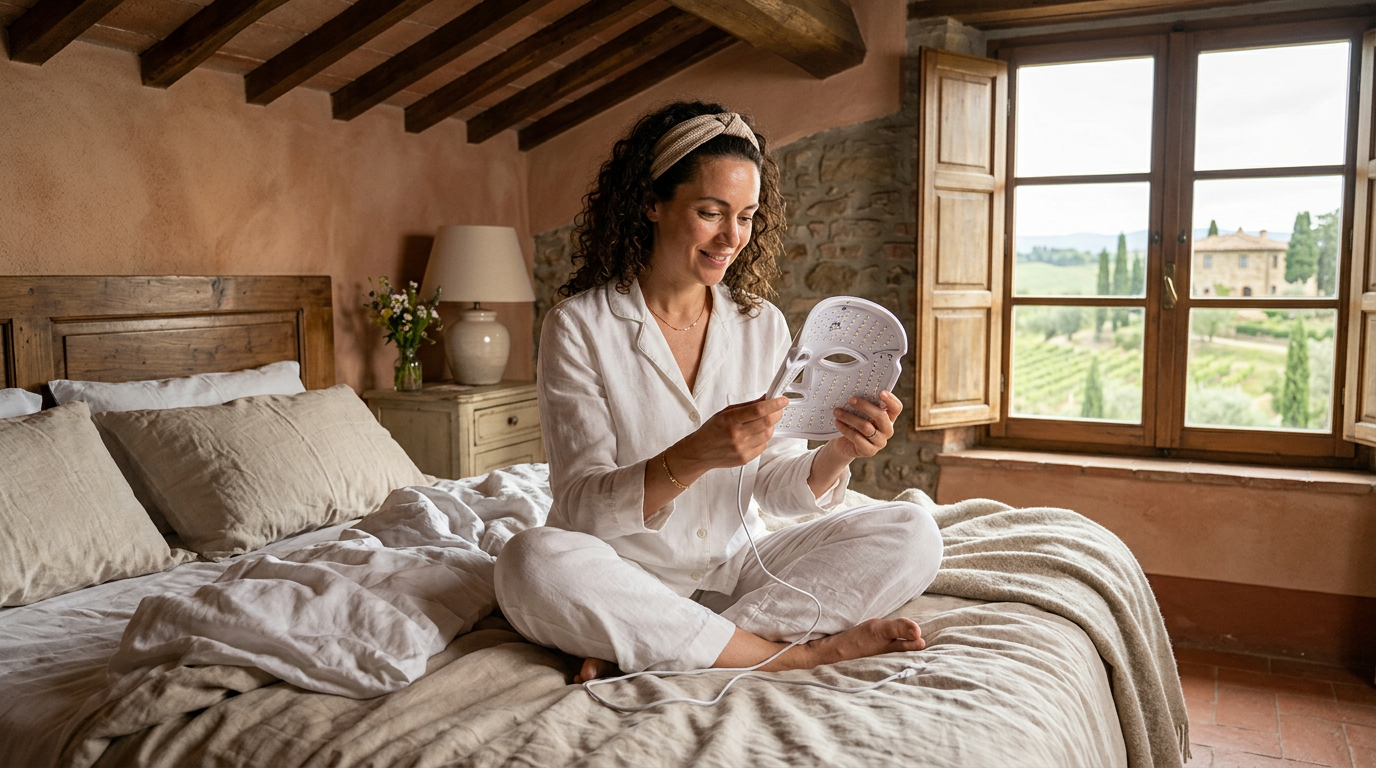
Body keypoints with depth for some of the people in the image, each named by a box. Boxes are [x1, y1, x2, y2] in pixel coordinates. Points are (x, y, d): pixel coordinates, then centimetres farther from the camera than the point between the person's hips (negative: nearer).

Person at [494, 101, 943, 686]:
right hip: (625, 580, -3)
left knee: (912, 534, -13)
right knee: (532, 562, -35)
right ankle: (799, 653, -21)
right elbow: (582, 506, -15)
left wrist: (838, 455, -20)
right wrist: (694, 456, -32)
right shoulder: (579, 326, -8)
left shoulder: (763, 326, 5)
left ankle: (658, 653, -22)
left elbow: (774, 487, 2)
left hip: (734, 570, 4)